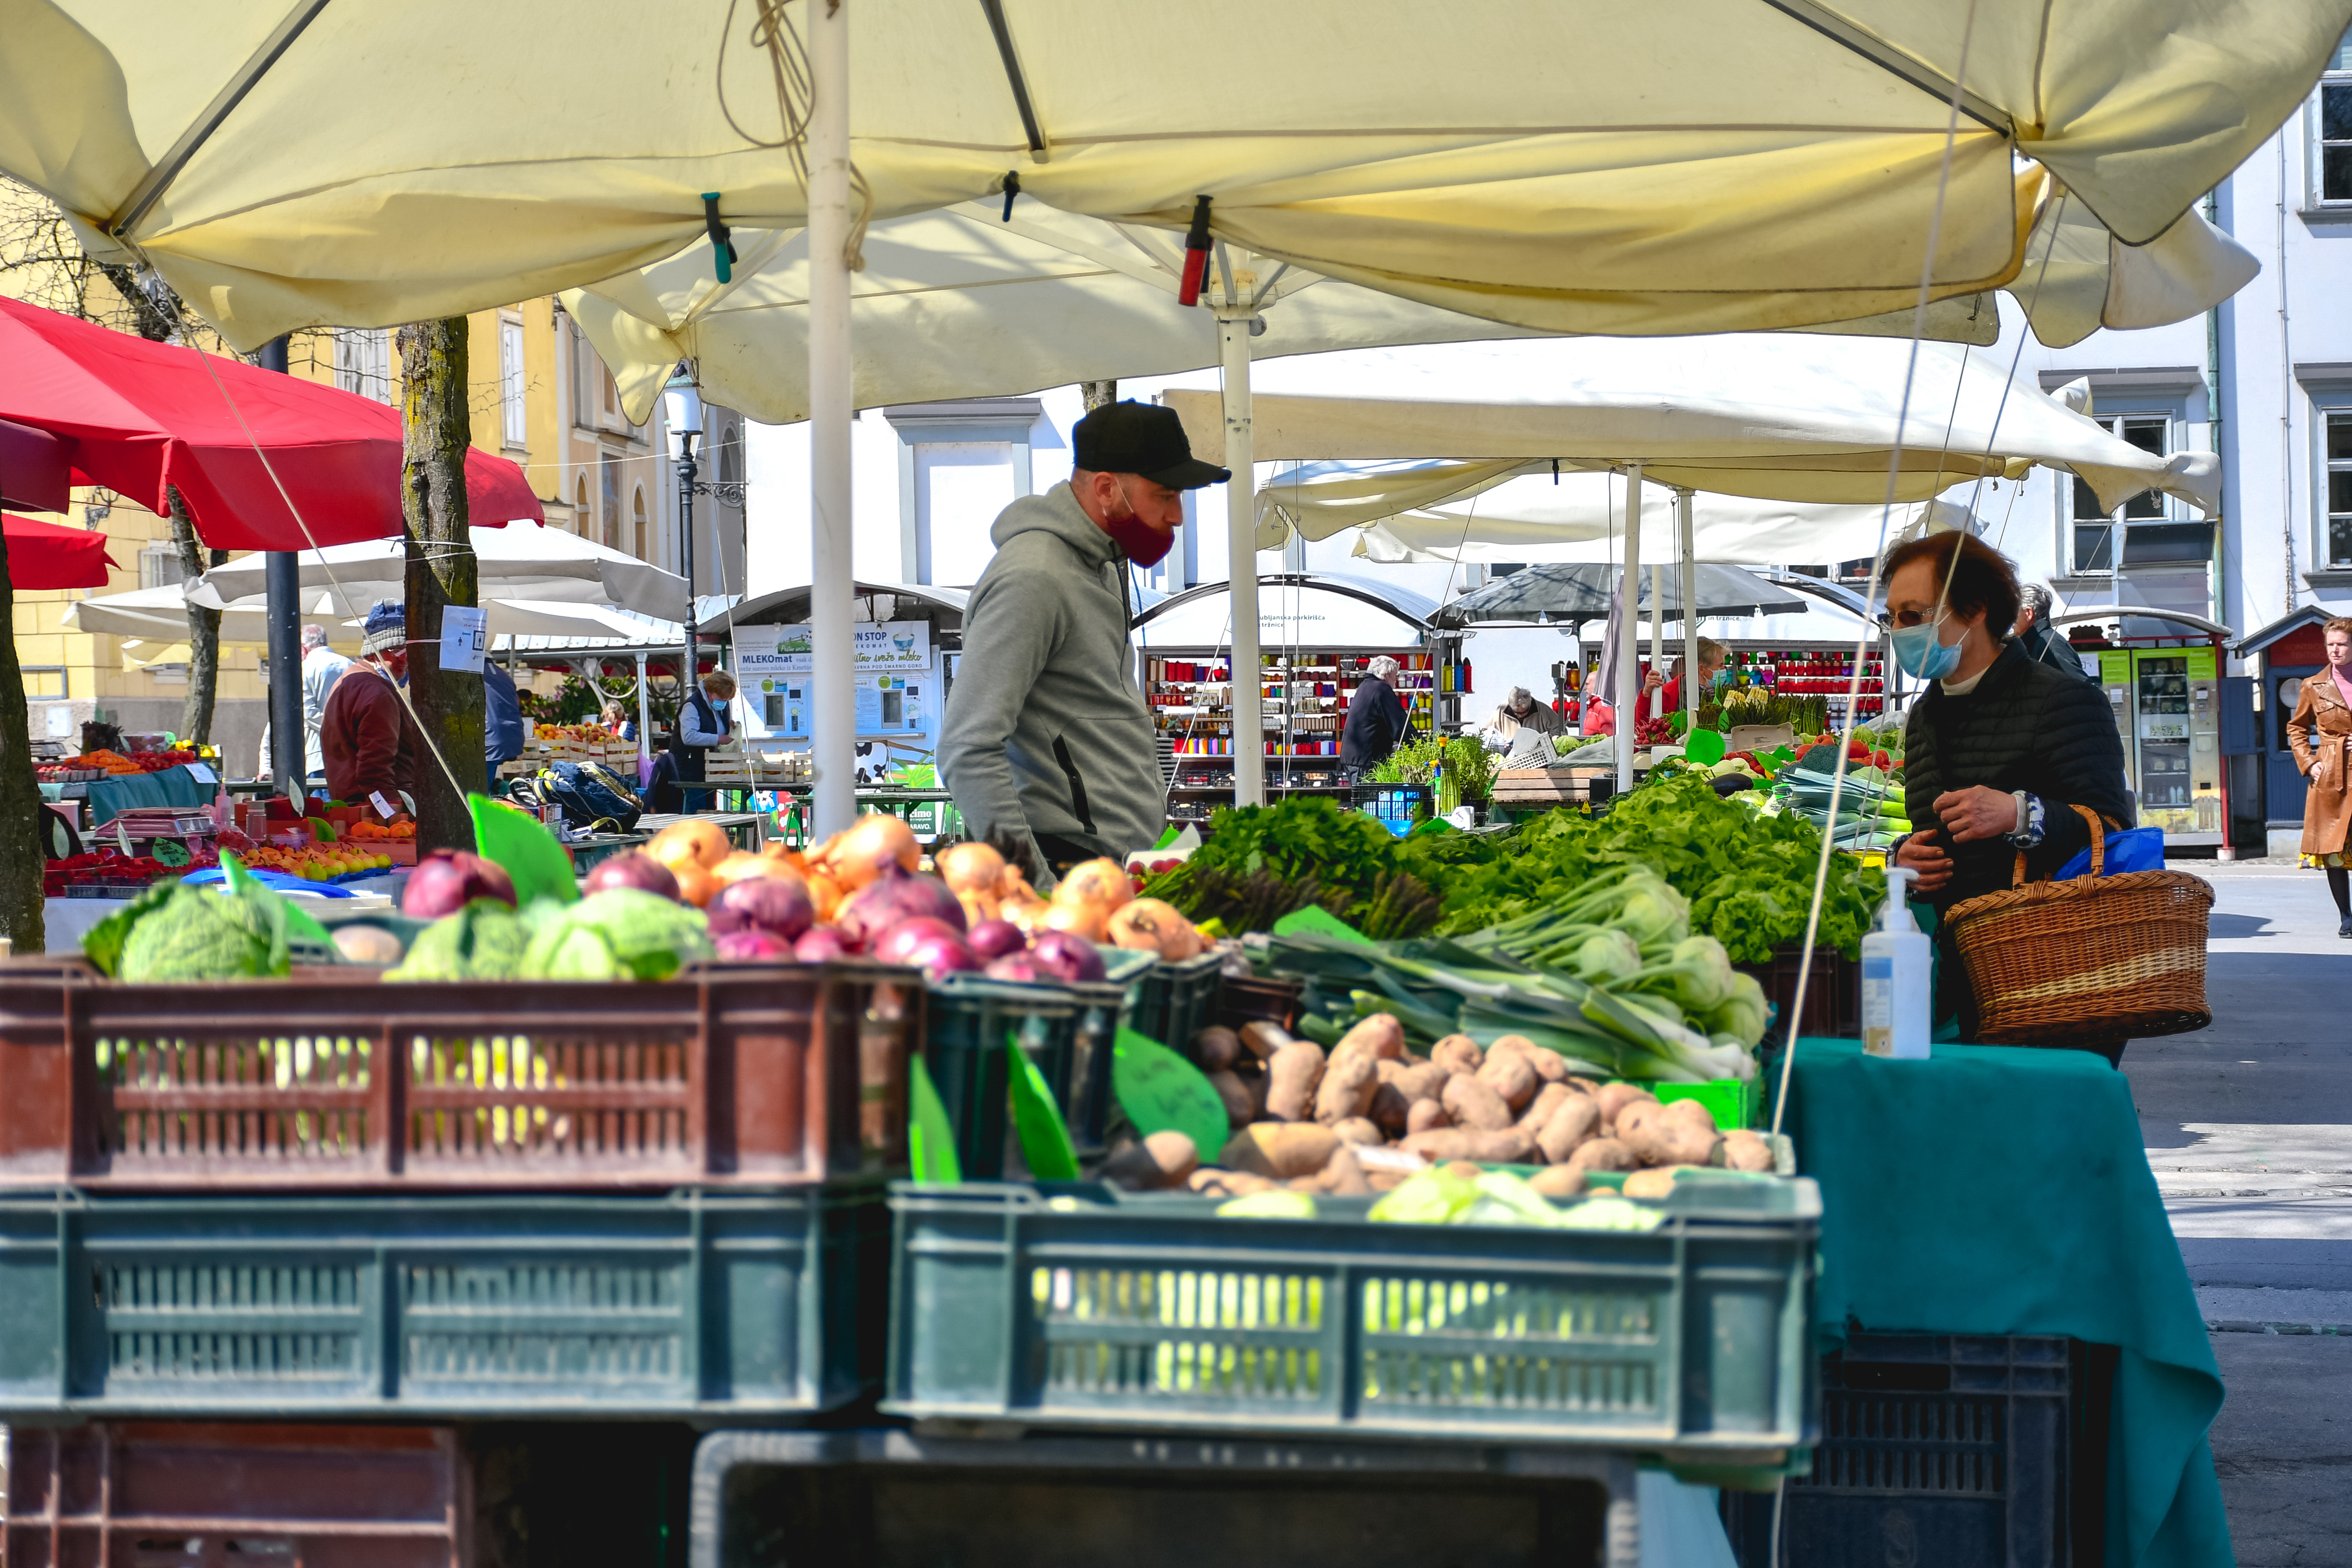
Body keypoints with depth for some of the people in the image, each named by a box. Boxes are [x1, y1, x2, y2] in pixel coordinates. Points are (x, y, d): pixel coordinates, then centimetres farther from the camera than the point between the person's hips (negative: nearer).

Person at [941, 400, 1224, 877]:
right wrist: (1038, 888, -25)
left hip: (1129, 860, 9)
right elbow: (968, 752, -21)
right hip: (1076, 865, -9)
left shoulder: (1102, 565, 17)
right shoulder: (1032, 579, -14)